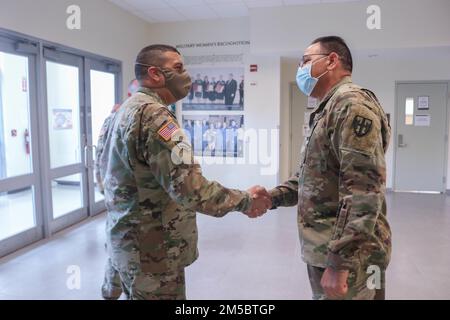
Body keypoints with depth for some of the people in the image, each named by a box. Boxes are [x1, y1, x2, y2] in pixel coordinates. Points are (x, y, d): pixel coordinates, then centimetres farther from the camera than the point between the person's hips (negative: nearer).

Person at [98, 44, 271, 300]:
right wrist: (245, 200, -17)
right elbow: (190, 189, -30)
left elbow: (105, 167, 21)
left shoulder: (129, 109, 12)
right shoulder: (152, 113, -22)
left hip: (133, 242, 10)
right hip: (152, 250, -10)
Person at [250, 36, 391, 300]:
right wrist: (272, 197, 6)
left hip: (348, 257, -9)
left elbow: (363, 190, -25)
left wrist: (339, 262, -25)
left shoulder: (352, 103, -16)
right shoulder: (328, 111, 17)